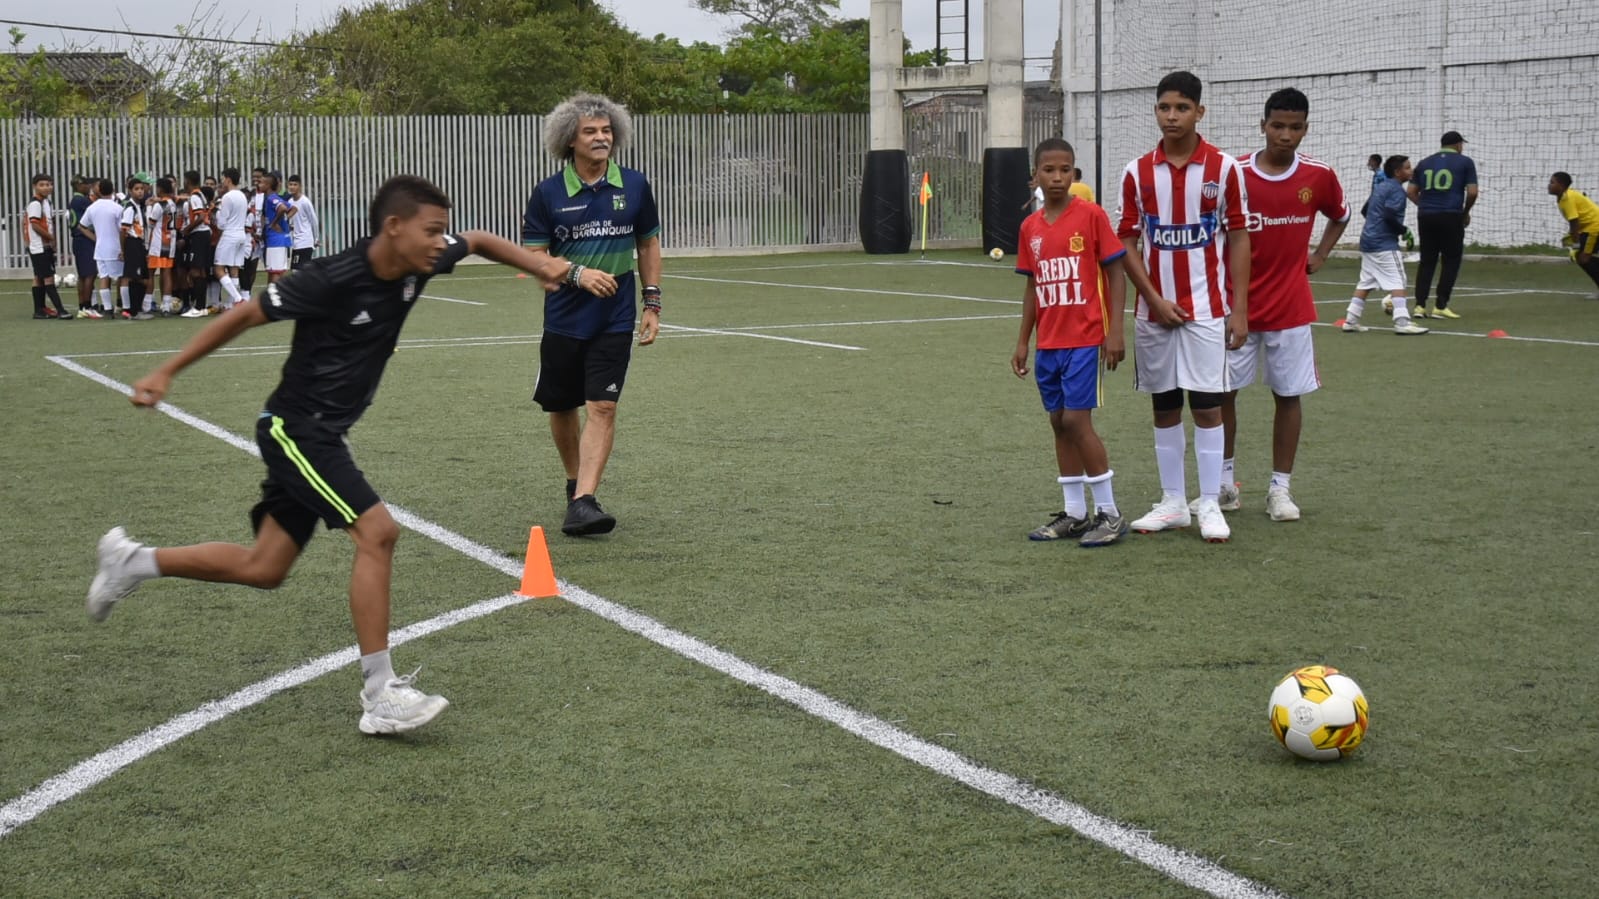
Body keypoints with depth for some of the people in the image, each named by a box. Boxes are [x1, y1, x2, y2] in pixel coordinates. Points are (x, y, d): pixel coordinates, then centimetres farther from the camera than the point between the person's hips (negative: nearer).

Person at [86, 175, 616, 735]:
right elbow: (246, 316, -13)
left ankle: (133, 562, 31)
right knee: (377, 531, -21)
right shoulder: (332, 280, -23)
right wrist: (167, 372, -10)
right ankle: (380, 696, -17)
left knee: (264, 569, 13)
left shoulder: (417, 265, -3)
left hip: (323, 435, 9)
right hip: (293, 428, -9)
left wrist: (543, 265, 4)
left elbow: (479, 242, 17)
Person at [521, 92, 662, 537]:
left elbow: (648, 245, 13)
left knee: (602, 406, -11)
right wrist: (576, 274, -21)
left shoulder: (634, 186, 1)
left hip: (615, 320, 0)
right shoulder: (548, 193, -4)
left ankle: (582, 503, -16)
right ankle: (575, 482, 35)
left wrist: (652, 304, 8)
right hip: (564, 319, 0)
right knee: (562, 408, 11)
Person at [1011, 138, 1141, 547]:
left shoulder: (1091, 215, -8)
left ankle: (1109, 512, 1)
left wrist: (1115, 331, -12)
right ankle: (1074, 514, 16)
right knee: (1059, 423, 9)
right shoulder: (1030, 227, 8)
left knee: (1077, 421, -9)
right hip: (1048, 344, 6)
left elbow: (1115, 273, -6)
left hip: (1084, 340, -6)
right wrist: (1023, 341, 14)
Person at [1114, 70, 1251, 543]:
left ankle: (1210, 505, 5)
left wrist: (1239, 309, -5)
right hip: (1155, 309, 2)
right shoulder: (1137, 172, 2)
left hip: (1207, 309, -2)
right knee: (1164, 407, 8)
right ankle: (1173, 503, 16)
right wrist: (1155, 300, -6)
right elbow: (1127, 242, 4)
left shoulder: (1224, 167, -3)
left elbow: (1238, 238, -1)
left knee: (1206, 405, -3)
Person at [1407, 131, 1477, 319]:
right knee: (1451, 261, 6)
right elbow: (1472, 192, -5)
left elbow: (1411, 192, 11)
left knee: (1427, 261, 10)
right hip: (1451, 217, -4)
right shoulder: (1465, 162, 2)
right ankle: (1441, 306, 1)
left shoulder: (1424, 163, 14)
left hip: (1425, 217, 4)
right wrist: (1466, 212, 11)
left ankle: (1420, 305, 3)